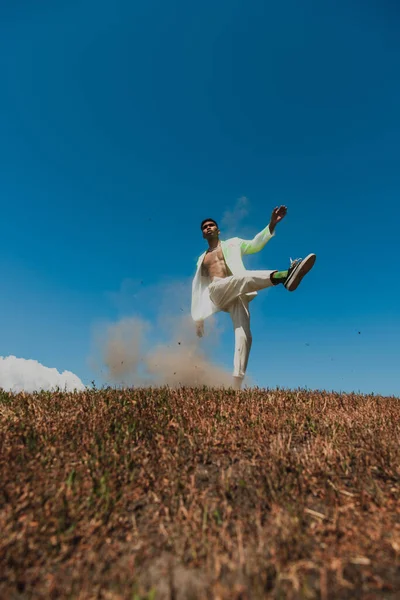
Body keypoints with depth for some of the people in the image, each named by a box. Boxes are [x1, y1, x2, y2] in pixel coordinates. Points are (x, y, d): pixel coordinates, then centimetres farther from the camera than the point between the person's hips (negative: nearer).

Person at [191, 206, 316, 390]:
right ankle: (284, 275, -58)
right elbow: (199, 289, 27)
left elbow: (255, 244, 7)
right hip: (217, 291, 0)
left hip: (238, 296, 0)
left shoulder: (232, 244, 26)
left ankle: (236, 385, -22)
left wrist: (271, 225, -9)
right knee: (245, 277, -34)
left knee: (244, 337, -20)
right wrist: (198, 318, 21)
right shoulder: (202, 259, 30)